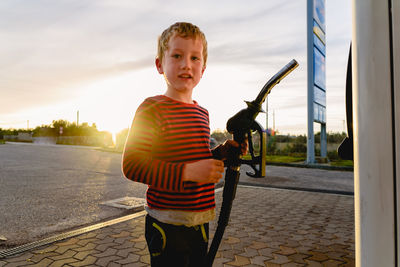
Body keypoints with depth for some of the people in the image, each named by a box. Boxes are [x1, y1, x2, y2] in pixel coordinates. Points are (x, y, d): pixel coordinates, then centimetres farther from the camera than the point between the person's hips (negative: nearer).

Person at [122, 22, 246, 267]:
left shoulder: (202, 113, 10)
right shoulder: (152, 109, -13)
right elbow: (132, 165, -21)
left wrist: (221, 152, 1)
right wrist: (187, 172, -27)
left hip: (200, 222, 8)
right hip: (167, 226, -7)